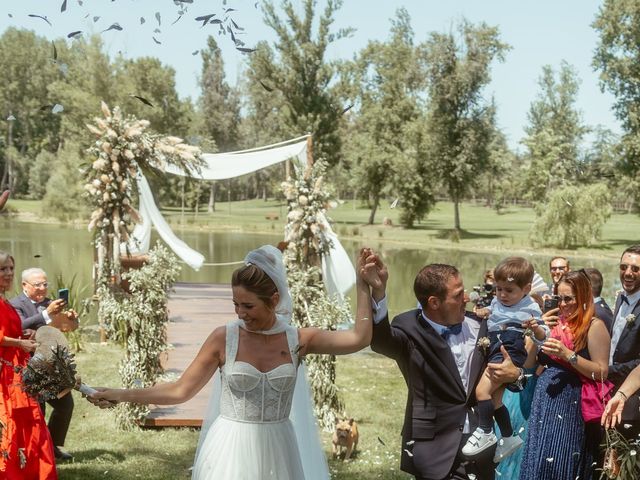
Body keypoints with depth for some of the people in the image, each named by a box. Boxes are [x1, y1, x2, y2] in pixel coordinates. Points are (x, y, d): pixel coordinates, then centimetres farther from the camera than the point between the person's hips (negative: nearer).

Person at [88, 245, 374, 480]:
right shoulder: (224, 338, -6)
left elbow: (360, 339, -8)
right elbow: (180, 390, -2)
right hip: (230, 451, -1)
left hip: (275, 451, 1)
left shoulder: (297, 340, -3)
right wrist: (119, 395, -7)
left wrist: (362, 283, -6)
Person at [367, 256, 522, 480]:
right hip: (435, 447, -4)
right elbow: (380, 340, -31)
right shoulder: (410, 331, -9)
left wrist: (515, 374, -10)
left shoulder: (478, 328, 5)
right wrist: (378, 292, -47)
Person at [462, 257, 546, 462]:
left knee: (482, 390, -20)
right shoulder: (496, 301, 10)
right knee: (494, 400, 14)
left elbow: (543, 337, -6)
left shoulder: (530, 308, -7)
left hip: (511, 354, -8)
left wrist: (536, 328, -27)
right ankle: (509, 438, 28)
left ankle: (485, 432, -6)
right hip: (496, 353, 8)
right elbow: (489, 313, 31)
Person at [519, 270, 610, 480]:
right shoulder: (555, 321, 11)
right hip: (545, 396, 6)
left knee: (561, 460, -2)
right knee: (538, 460, 7)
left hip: (570, 403, -6)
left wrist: (569, 355, -20)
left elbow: (602, 372, -12)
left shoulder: (594, 326, -7)